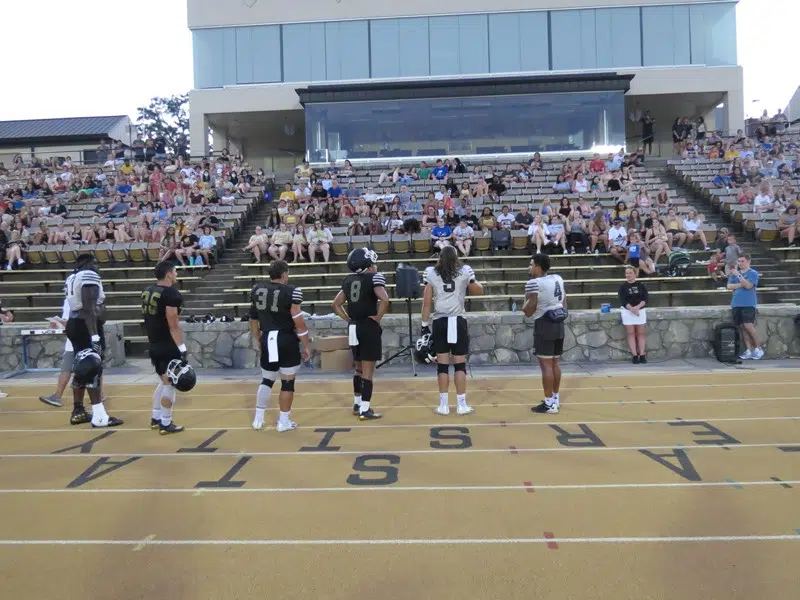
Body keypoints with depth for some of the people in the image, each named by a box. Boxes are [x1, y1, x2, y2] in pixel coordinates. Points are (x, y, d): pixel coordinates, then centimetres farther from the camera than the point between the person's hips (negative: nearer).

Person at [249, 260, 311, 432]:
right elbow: (299, 322, -13)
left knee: (266, 380, 20)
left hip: (267, 340, 5)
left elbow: (253, 319, 14)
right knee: (287, 382, 7)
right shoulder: (291, 291, -12)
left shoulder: (256, 290, 6)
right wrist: (306, 346, -5)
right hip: (287, 341, -5)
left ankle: (258, 419, 24)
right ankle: (283, 421, 13)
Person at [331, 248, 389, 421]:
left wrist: (348, 319, 13)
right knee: (368, 370, 0)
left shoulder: (348, 279, 11)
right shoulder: (374, 277, -9)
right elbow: (385, 299, -25)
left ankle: (357, 404, 30)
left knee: (359, 368, 20)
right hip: (369, 327, -7)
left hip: (353, 327, 7)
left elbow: (336, 304, 15)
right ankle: (365, 410, 4)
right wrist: (378, 317, -13)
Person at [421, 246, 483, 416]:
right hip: (458, 322, 0)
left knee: (442, 364, 5)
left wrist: (425, 325, 6)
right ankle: (461, 405, 10)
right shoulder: (465, 272, 4)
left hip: (440, 322, 1)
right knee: (460, 364, 5)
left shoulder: (431, 273, 3)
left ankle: (444, 405, 9)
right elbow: (479, 291, 18)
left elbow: (426, 302, 1)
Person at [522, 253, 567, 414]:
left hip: (544, 325, -8)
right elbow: (564, 299, 19)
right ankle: (555, 397, 27)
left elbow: (528, 312, -14)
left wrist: (525, 305, 5)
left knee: (546, 365, -4)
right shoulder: (558, 279, 9)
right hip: (559, 323, 8)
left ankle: (549, 403, 0)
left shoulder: (534, 283, -15)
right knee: (555, 363, 17)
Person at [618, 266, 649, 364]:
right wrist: (632, 308, -24)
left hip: (640, 311, 1)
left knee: (640, 333, 3)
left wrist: (637, 307, -23)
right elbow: (623, 301, -9)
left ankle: (642, 355, 5)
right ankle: (635, 356, 0)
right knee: (631, 334, -1)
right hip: (627, 311, -1)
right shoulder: (623, 287, 0)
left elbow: (645, 299, -5)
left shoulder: (641, 286, 3)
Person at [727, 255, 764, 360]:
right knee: (742, 327, 3)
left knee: (748, 326, -14)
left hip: (748, 304, -5)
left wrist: (738, 275, -18)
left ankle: (758, 349, 0)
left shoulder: (753, 273, 0)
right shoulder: (734, 273, 14)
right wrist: (741, 284, -8)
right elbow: (729, 286, 3)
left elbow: (748, 285, -15)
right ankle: (749, 350, 8)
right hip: (736, 304, 5)